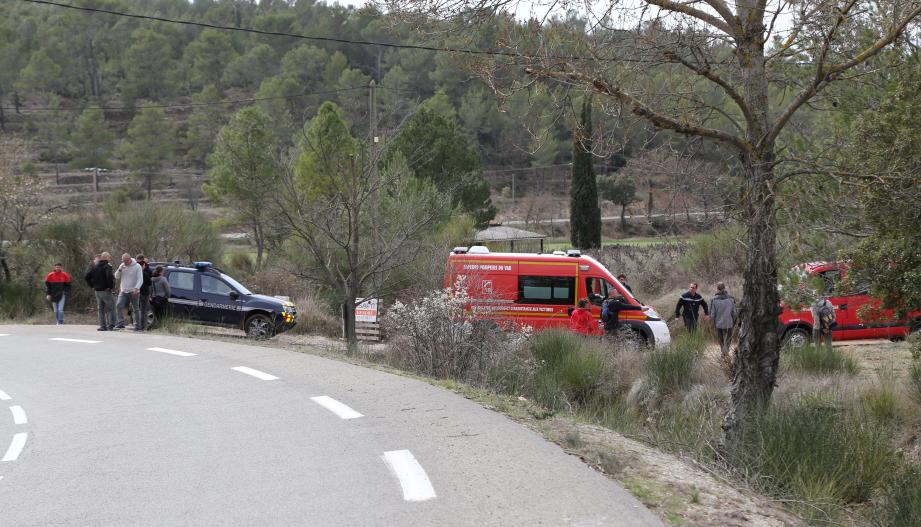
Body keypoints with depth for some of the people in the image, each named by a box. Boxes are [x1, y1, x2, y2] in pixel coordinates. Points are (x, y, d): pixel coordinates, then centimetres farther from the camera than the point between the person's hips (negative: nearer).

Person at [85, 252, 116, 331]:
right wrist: (110, 286, -17)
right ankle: (110, 325, -4)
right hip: (105, 291, -6)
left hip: (97, 291, 6)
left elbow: (86, 277, 9)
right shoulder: (107, 266, -12)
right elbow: (109, 276, -28)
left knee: (100, 309, 12)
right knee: (111, 308, 2)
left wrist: (92, 286, 10)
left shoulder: (94, 266, 9)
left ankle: (103, 326, 11)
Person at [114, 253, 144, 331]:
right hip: (123, 291, 5)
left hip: (133, 292, -4)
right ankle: (121, 323, -8)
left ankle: (137, 326, 6)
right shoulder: (122, 266, 9)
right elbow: (116, 277, 10)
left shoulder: (137, 267, -7)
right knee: (119, 306, -11)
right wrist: (119, 270, -9)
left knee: (135, 309, 1)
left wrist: (136, 288, -28)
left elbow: (140, 279, -12)